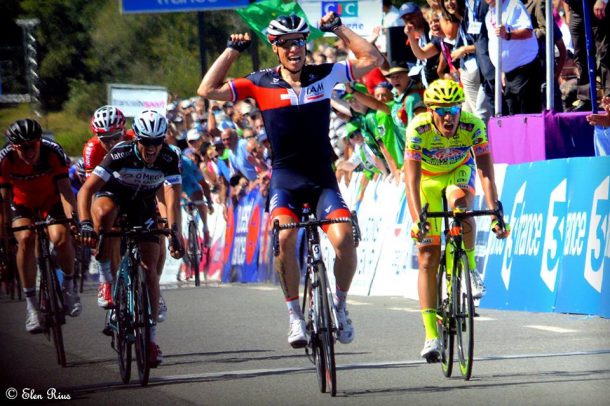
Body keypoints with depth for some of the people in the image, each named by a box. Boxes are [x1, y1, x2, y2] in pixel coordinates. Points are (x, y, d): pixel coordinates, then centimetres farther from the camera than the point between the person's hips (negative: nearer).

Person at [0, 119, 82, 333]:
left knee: (61, 238, -27)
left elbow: (65, 189, -30)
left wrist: (72, 219, -43)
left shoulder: (54, 153, -29)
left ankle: (68, 286, 1)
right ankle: (31, 304, -20)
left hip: (51, 200, 0)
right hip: (22, 203, 0)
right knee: (25, 239, -28)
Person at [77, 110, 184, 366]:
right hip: (113, 194, -2)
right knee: (104, 212, -39)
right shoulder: (120, 154, -32)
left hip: (143, 205, 2)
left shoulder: (169, 159, -26)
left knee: (149, 268, -10)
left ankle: (151, 336, -4)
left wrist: (174, 233, -48)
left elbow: (172, 198, -32)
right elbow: (86, 190, -36)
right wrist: (85, 224, -51)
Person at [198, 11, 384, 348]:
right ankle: (295, 315, -14)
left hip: (322, 178, 1)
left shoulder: (324, 76, 2)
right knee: (284, 238, -28)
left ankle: (340, 306, 3)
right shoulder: (262, 84, -1)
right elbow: (208, 90, -6)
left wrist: (338, 29, 1)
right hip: (285, 178, -1)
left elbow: (372, 59, 2)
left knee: (344, 239, -22)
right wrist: (233, 50, -4)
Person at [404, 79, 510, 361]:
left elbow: (486, 173, -35)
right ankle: (431, 335, -5)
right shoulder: (418, 129, -32)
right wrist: (417, 220, -51)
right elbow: (411, 179, -38)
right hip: (427, 178, 0)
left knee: (460, 202, -37)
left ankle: (470, 271, -15)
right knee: (428, 257, -8)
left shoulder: (473, 126, -30)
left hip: (459, 173, 0)